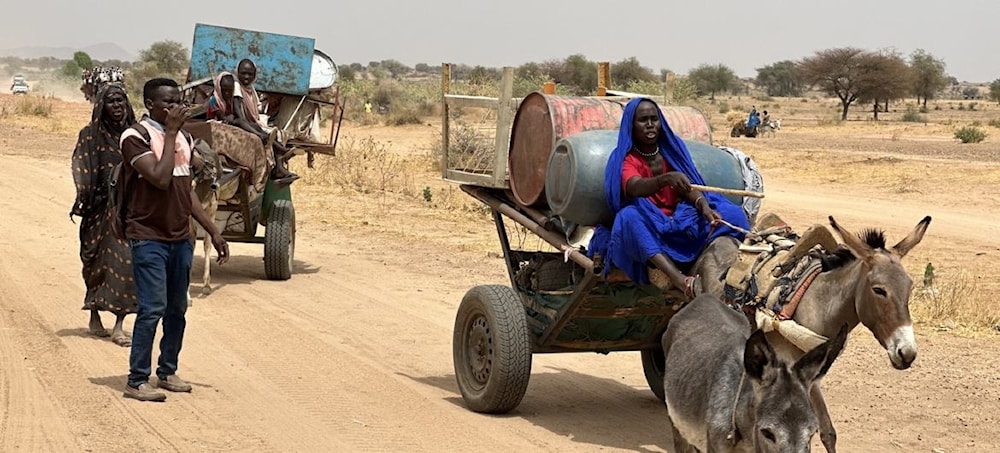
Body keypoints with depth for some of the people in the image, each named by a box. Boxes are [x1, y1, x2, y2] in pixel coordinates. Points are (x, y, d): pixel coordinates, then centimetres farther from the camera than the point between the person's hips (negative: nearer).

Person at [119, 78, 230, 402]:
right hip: (148, 238, -7)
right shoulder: (136, 137, -10)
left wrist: (212, 230, 16)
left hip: (180, 238, 7)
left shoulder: (182, 138, 13)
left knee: (177, 309, 10)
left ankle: (167, 372, 22)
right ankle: (136, 381, -4)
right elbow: (160, 178, -23)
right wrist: (170, 133, -17)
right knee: (152, 308, -11)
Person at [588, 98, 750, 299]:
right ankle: (681, 281, -56)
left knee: (729, 213, -16)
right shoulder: (625, 159, -6)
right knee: (630, 217, -38)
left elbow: (689, 186, -7)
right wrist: (666, 178, -49)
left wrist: (704, 206, -30)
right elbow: (634, 187, -29)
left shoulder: (673, 148, 6)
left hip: (679, 220, 4)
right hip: (647, 226, -4)